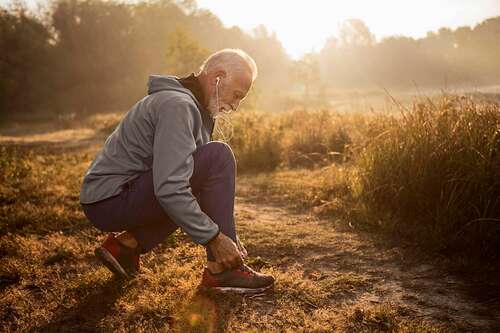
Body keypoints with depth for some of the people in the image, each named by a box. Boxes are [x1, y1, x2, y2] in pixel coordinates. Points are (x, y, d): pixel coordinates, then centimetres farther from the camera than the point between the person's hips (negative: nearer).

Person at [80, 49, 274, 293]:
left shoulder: (197, 107, 13)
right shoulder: (178, 105, -18)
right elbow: (169, 189, -29)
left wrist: (227, 233, 11)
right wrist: (215, 238, -23)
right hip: (110, 201, -10)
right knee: (218, 157, -19)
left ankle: (126, 243, 10)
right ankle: (220, 270, -13)